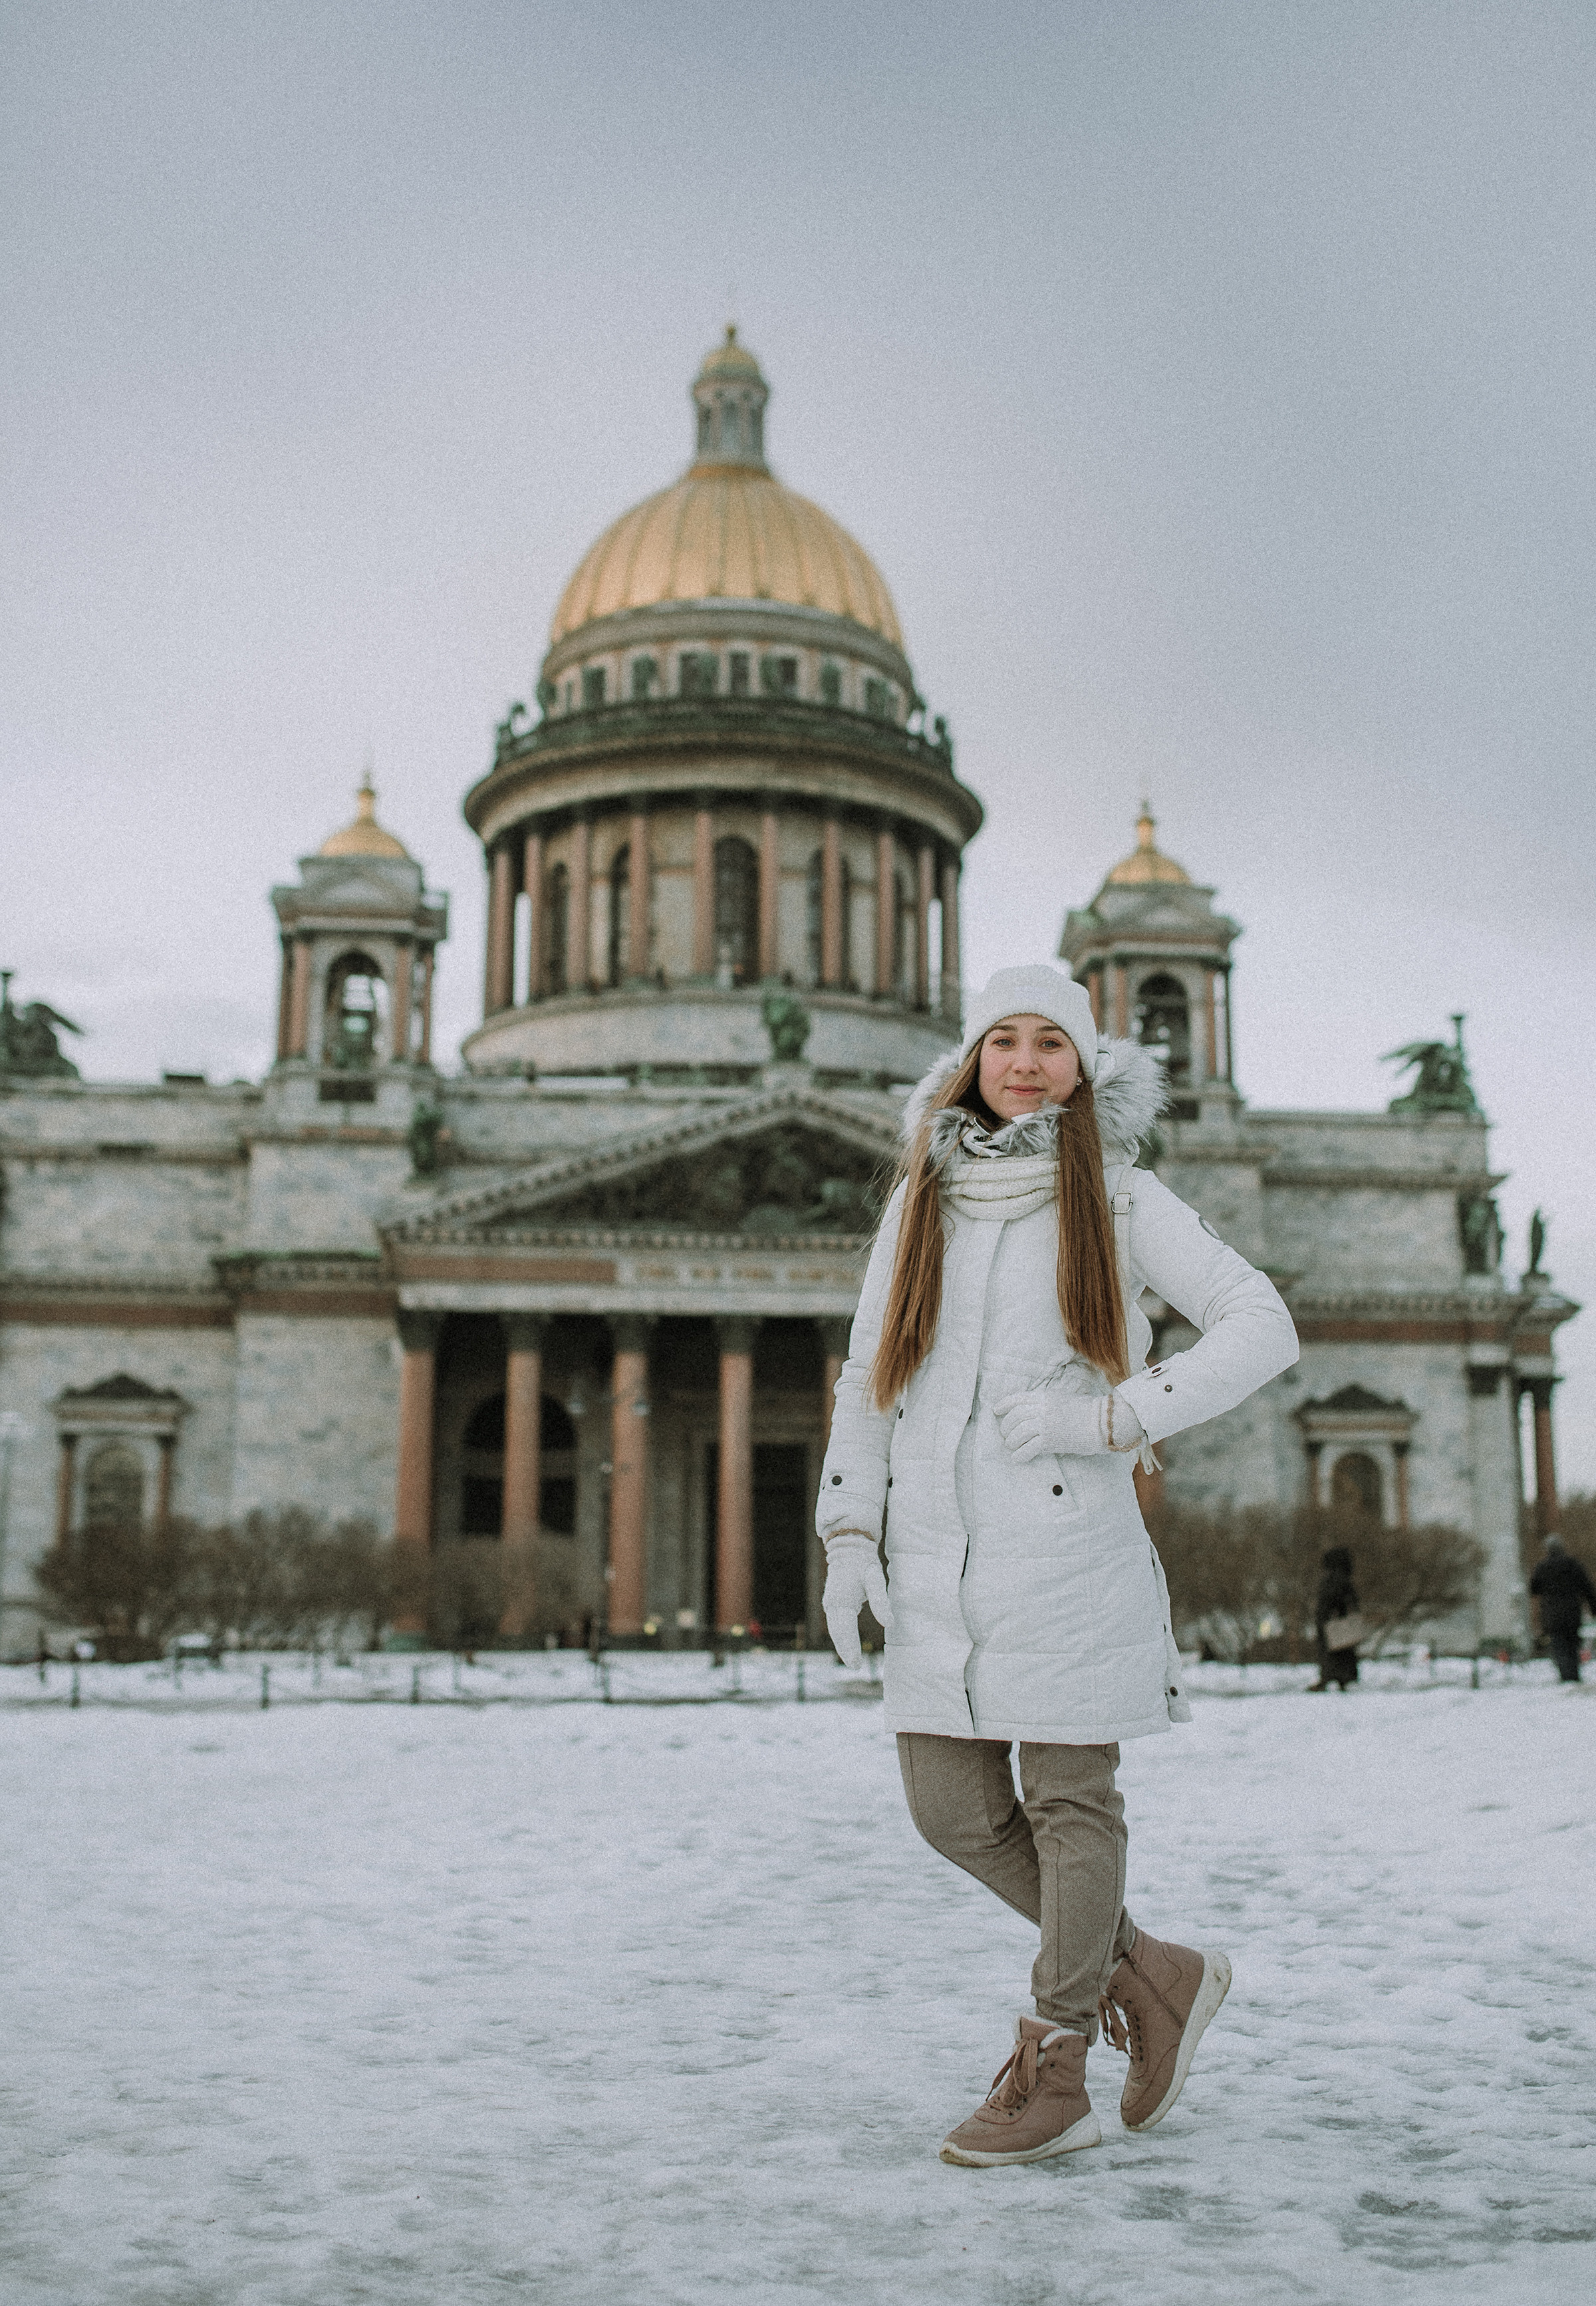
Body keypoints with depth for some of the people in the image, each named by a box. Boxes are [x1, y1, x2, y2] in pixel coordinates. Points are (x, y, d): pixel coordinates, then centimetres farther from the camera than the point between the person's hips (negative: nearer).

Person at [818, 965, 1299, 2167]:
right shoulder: (923, 1198, 11)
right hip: (938, 1551, 5)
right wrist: (850, 1532, 4)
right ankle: (1150, 1974, 25)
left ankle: (1053, 2077, 17)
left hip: (1067, 1546, -4)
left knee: (1068, 1803, 2)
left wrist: (1108, 1415, -14)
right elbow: (868, 1374, 13)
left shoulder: (1118, 1195, 0)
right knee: (955, 1809, 6)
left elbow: (1263, 1326, -6)